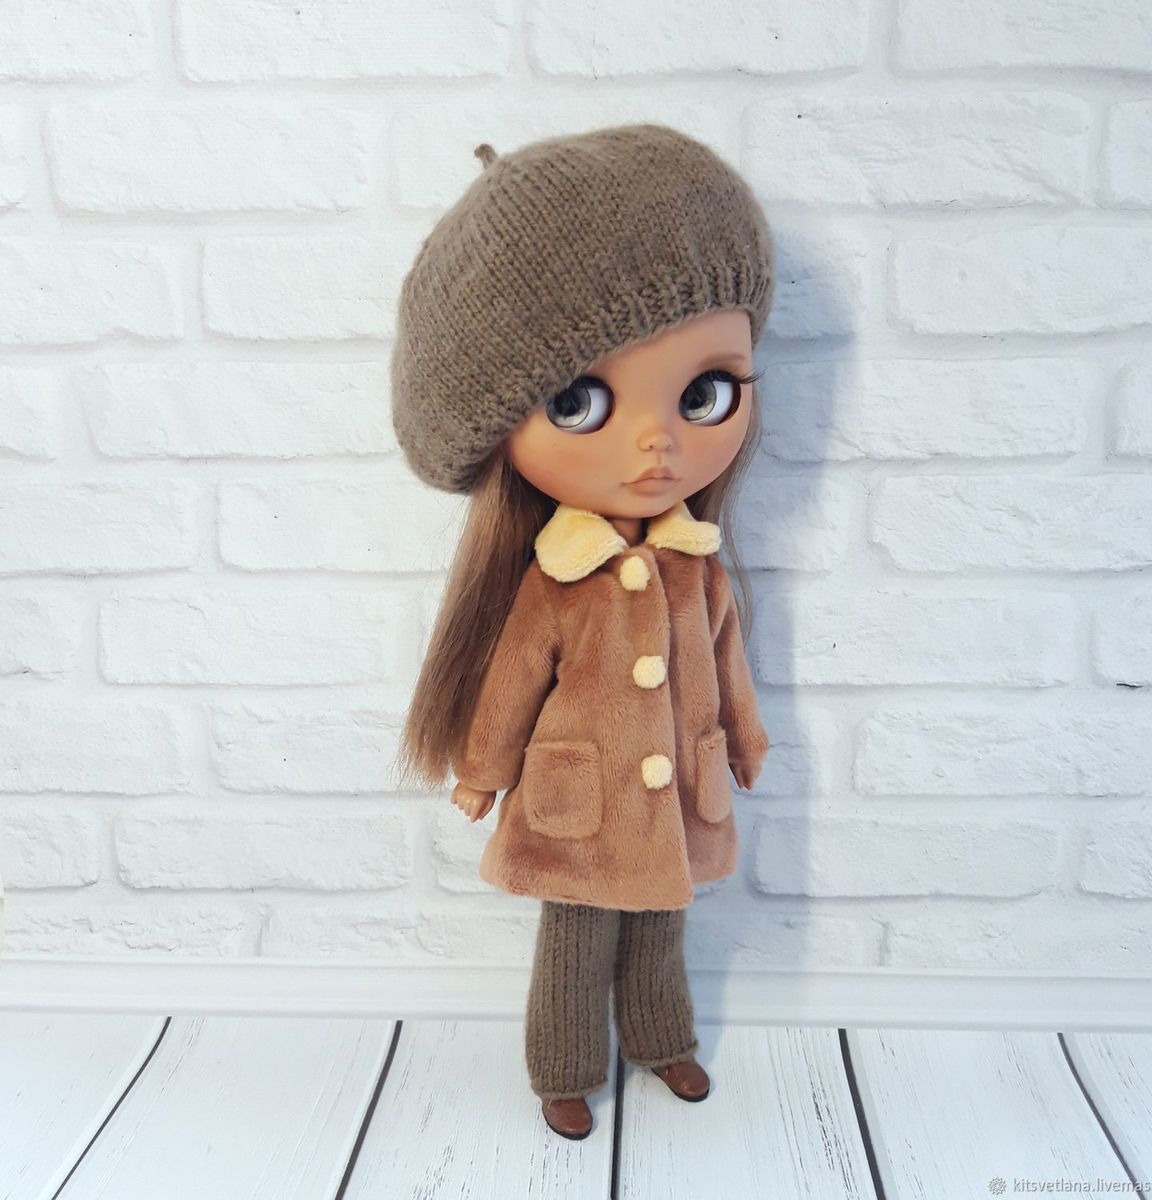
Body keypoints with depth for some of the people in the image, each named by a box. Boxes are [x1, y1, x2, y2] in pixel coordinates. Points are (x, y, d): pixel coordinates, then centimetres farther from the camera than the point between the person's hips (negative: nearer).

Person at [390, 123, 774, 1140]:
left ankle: (662, 1041, 52)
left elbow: (728, 666, 5)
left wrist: (744, 740, 16)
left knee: (660, 939, 26)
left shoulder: (702, 572, -12)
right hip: (576, 822, -3)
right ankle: (567, 1072, 43)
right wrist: (480, 777, 1)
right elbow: (508, 692, -9)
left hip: (678, 814, 4)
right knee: (576, 956, 18)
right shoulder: (547, 590, -23)